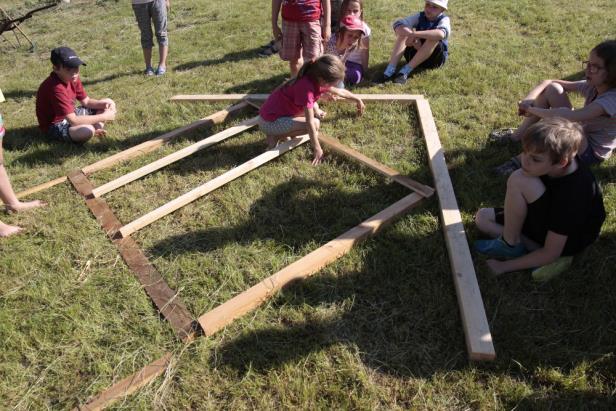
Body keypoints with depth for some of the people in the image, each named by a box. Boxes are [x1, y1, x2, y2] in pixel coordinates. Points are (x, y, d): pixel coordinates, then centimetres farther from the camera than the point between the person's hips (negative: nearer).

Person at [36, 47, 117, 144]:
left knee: (109, 104, 6)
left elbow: (86, 101, 5)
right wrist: (103, 117, -30)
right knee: (88, 130, -40)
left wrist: (105, 103, -15)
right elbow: (73, 121, -36)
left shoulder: (72, 78, -6)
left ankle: (96, 130, -10)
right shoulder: (56, 88, -32)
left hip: (70, 115, 9)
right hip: (55, 125, -9)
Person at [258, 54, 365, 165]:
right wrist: (317, 149, -19)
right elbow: (310, 123, -25)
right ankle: (276, 136, -4)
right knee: (315, 123, -17)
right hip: (270, 121, -9)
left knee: (314, 107, 15)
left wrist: (357, 99, 28)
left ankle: (284, 132, 8)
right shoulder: (306, 87, -29)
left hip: (278, 112, 9)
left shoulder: (317, 79, -2)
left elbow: (339, 91, 17)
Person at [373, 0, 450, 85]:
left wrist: (414, 34, -45)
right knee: (403, 31, -18)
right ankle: (389, 71, -32)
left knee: (433, 38, -32)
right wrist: (412, 36, -34)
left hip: (435, 58, -3)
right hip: (415, 55, 3)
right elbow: (397, 24, -16)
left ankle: (405, 71, -31)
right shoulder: (420, 17, 0)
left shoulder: (444, 20, -11)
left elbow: (440, 34, -38)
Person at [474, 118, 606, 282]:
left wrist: (504, 265, -21)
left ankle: (508, 245, -11)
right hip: (549, 219, 8)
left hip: (567, 240, -8)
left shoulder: (570, 196, -36)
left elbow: (550, 254, -28)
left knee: (519, 180, -31)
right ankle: (534, 249, -8)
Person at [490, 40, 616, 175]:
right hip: (580, 135, 8)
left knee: (559, 118, -39)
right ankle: (517, 135, 2)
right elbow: (548, 82, -6)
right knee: (552, 89, -9)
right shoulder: (593, 86, -8)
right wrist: (528, 101, -25)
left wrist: (531, 109, -34)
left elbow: (569, 116, -45)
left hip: (591, 152, -8)